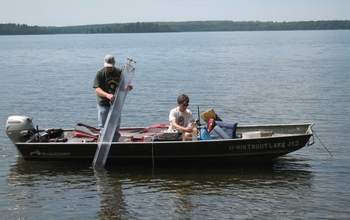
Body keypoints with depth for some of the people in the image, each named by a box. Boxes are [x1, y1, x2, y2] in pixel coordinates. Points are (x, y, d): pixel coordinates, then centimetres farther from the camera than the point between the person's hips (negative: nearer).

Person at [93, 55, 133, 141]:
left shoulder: (119, 72, 1)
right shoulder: (100, 74, -11)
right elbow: (97, 89, -19)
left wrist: (128, 86, -12)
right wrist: (106, 95, -38)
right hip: (103, 105, -3)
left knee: (116, 127, 11)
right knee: (103, 128, 2)